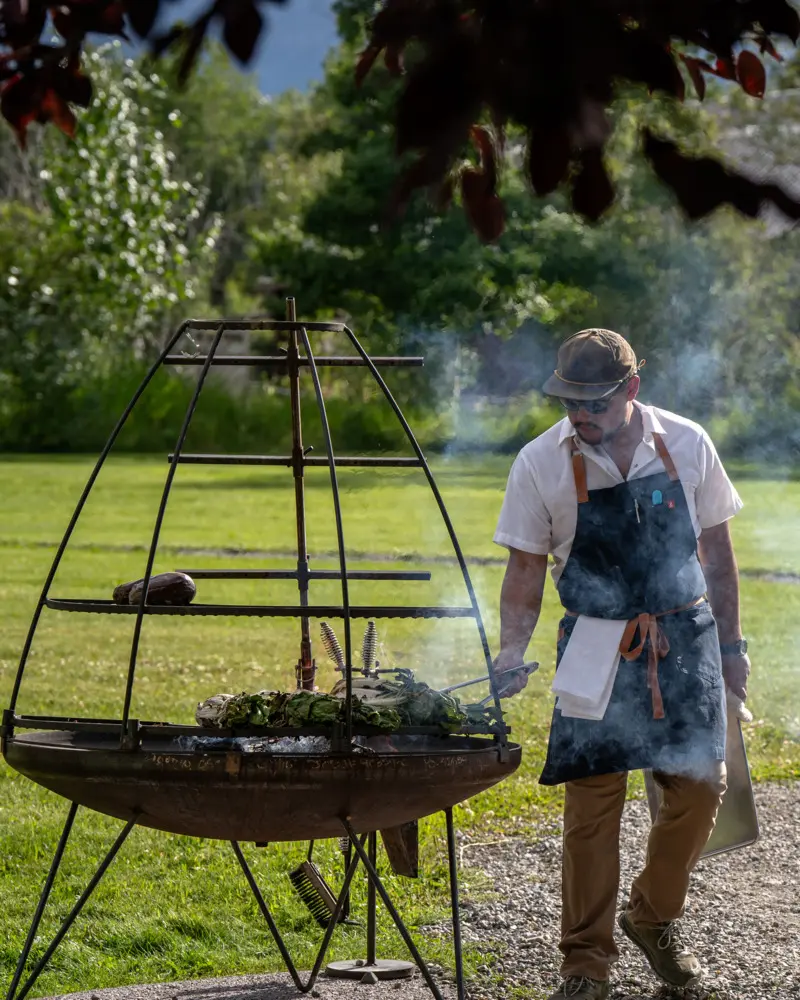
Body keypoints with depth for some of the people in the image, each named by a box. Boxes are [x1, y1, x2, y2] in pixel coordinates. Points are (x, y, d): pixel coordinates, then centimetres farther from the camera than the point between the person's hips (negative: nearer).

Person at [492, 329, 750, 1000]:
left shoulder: (687, 445, -3)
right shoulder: (541, 465, -7)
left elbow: (716, 550, 7)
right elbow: (526, 573, -1)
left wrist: (730, 644, 9)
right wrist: (511, 656, -14)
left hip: (685, 641, 2)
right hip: (596, 649, -2)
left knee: (699, 788, 2)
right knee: (592, 804, -5)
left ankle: (655, 917, 27)